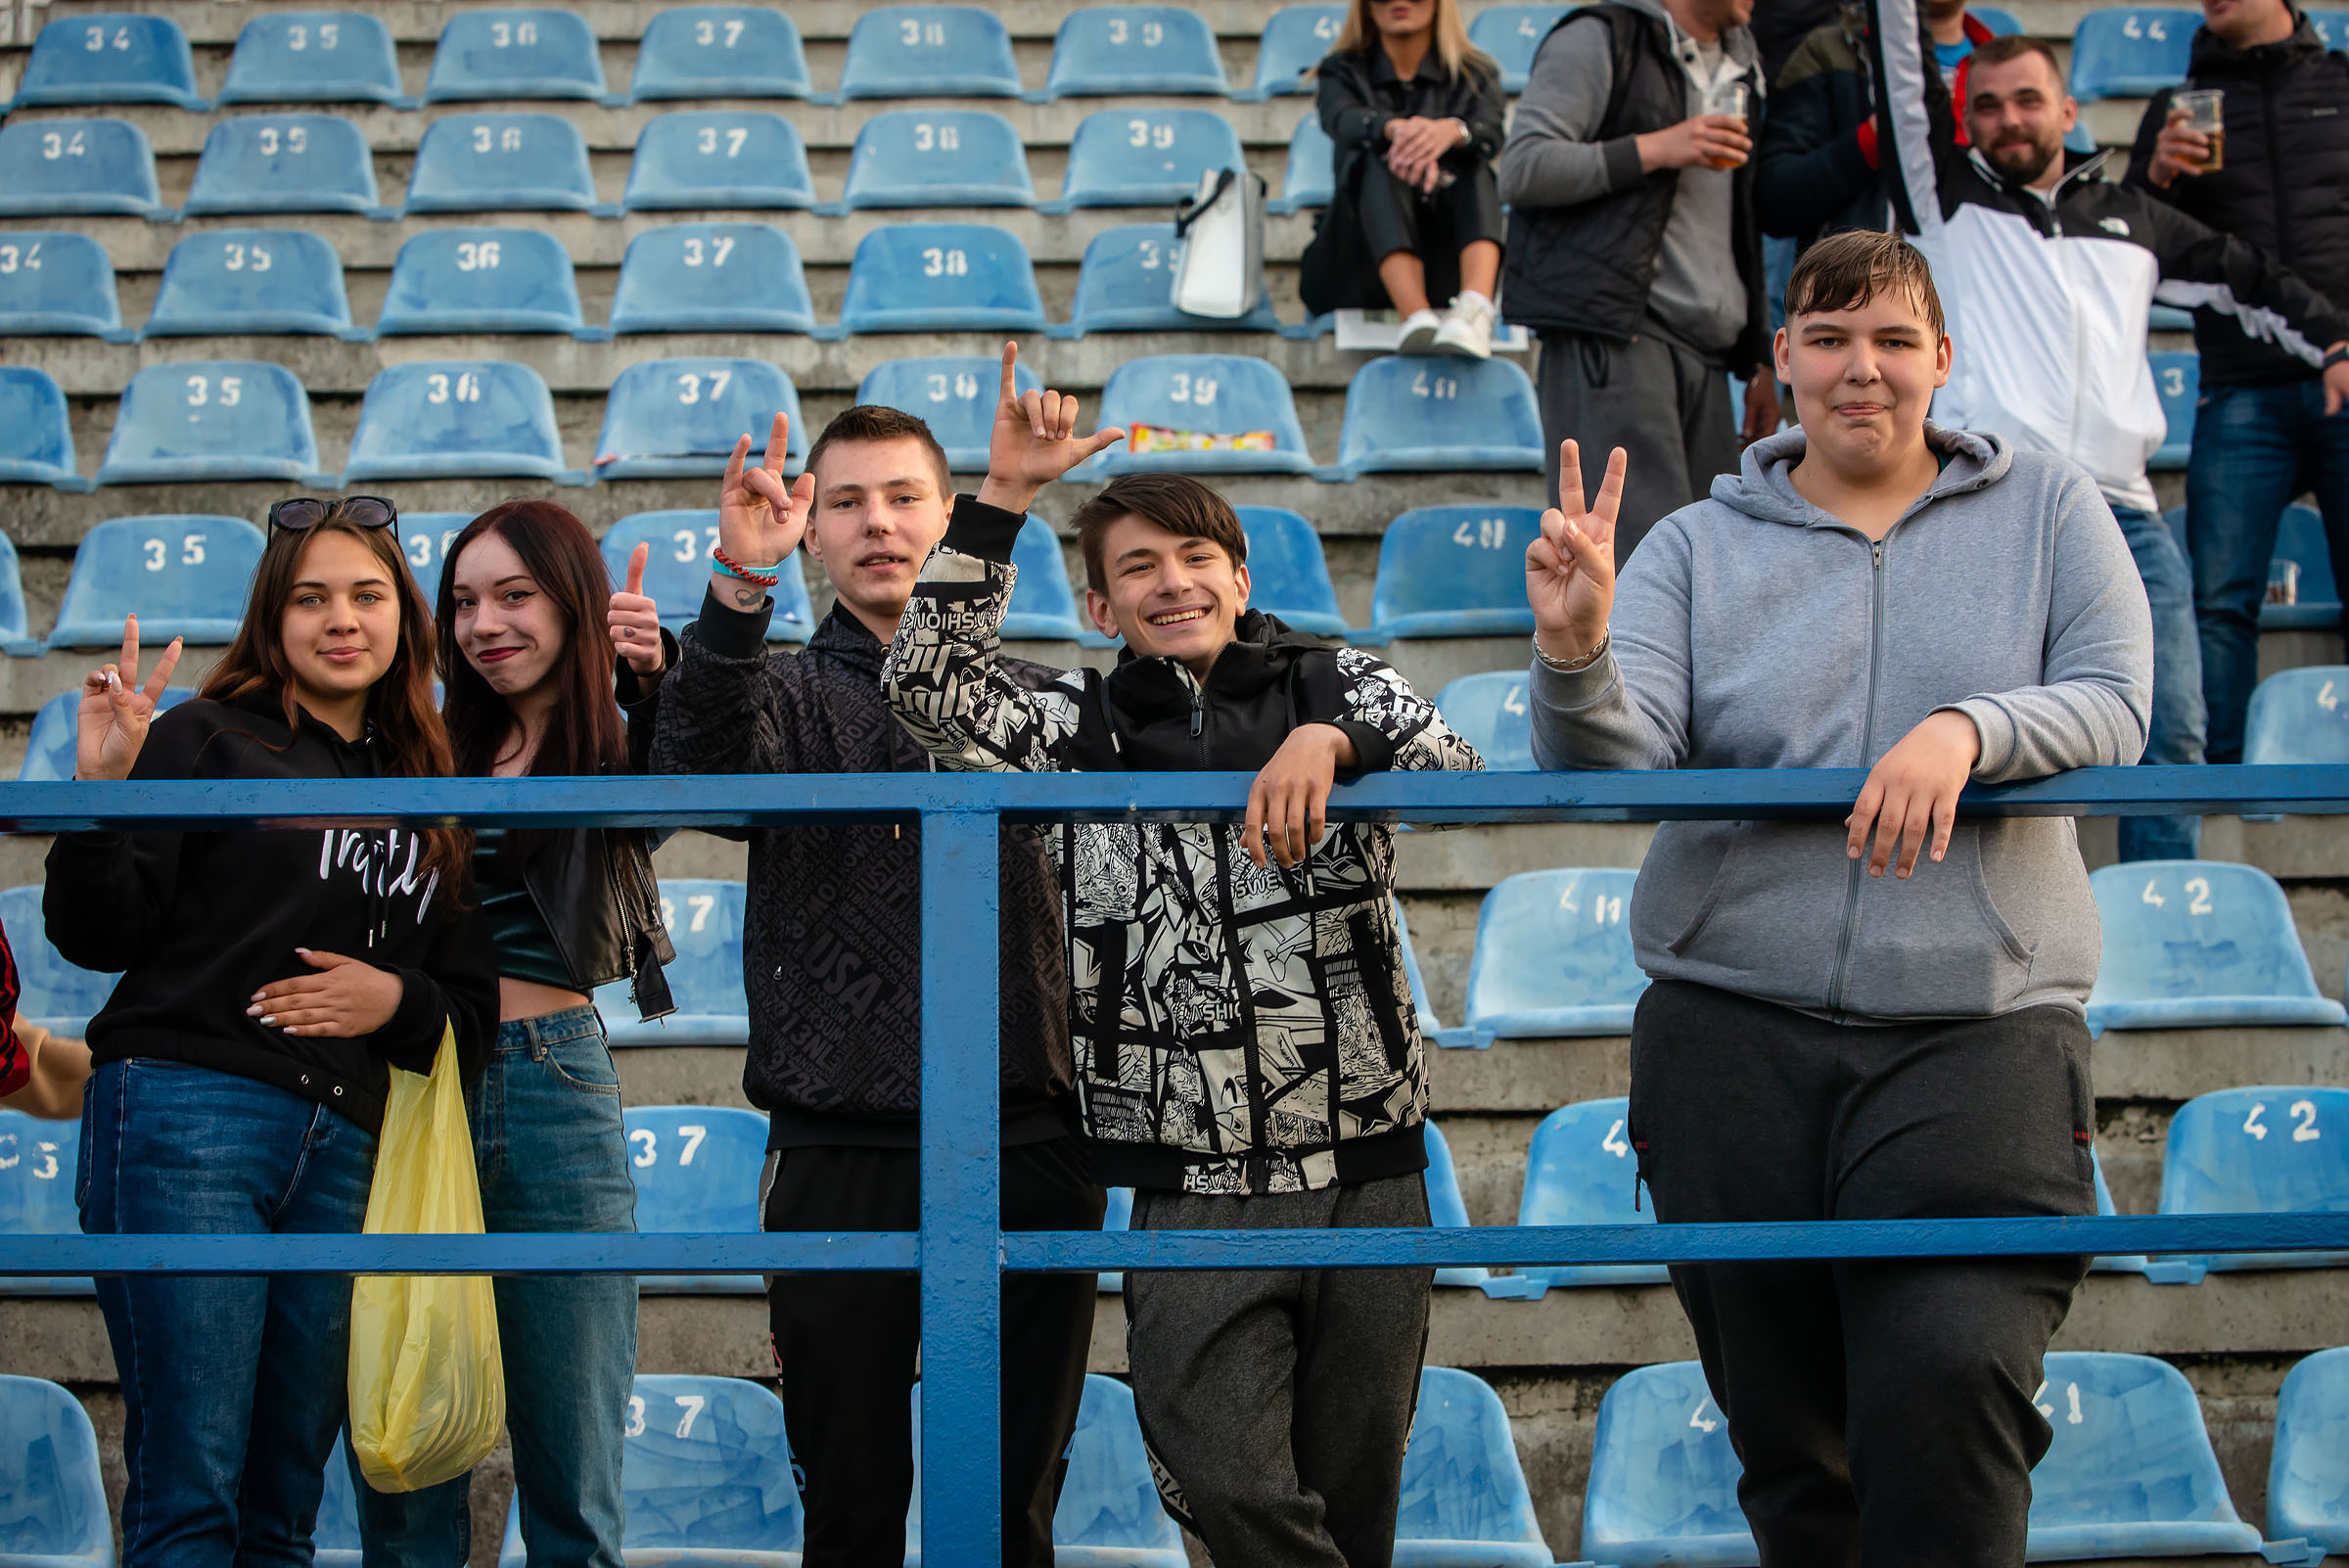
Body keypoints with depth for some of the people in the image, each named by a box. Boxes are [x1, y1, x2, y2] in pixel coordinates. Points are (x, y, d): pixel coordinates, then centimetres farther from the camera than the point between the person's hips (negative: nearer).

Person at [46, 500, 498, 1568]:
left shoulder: (427, 794, 20)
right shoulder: (209, 739, 5)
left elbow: (473, 1012, 19)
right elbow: (95, 936, -3)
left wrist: (398, 999, -1)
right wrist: (101, 792, -16)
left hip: (344, 1150, 5)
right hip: (189, 1116, -5)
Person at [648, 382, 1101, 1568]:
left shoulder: (1031, 699, 13)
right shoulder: (789, 693, 6)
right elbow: (697, 761, -19)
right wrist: (738, 585, -32)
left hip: (1025, 1155, 1)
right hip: (841, 1162, -1)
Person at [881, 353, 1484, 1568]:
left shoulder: (1333, 685, 6)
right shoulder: (1080, 730, 6)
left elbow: (1457, 771, -8)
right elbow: (926, 688, -7)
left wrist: (1332, 739, -27)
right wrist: (1003, 497, -11)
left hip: (1369, 1172, 1)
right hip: (1193, 1190, 0)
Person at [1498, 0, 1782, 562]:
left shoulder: (1740, 64, 23)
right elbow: (1521, 167, -10)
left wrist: (1758, 362, 24)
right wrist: (1653, 150, -15)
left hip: (1706, 347, 7)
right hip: (1612, 334, -7)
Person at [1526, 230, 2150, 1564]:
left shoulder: (2048, 510, 11)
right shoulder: (1699, 546, 11)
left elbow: (2114, 705, -1)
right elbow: (1615, 767, -1)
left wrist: (1971, 729, -20)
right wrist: (1575, 652, -23)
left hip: (1979, 1021, -2)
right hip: (1734, 1025, 2)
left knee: (1949, 1379, -23)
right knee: (1788, 1445, 6)